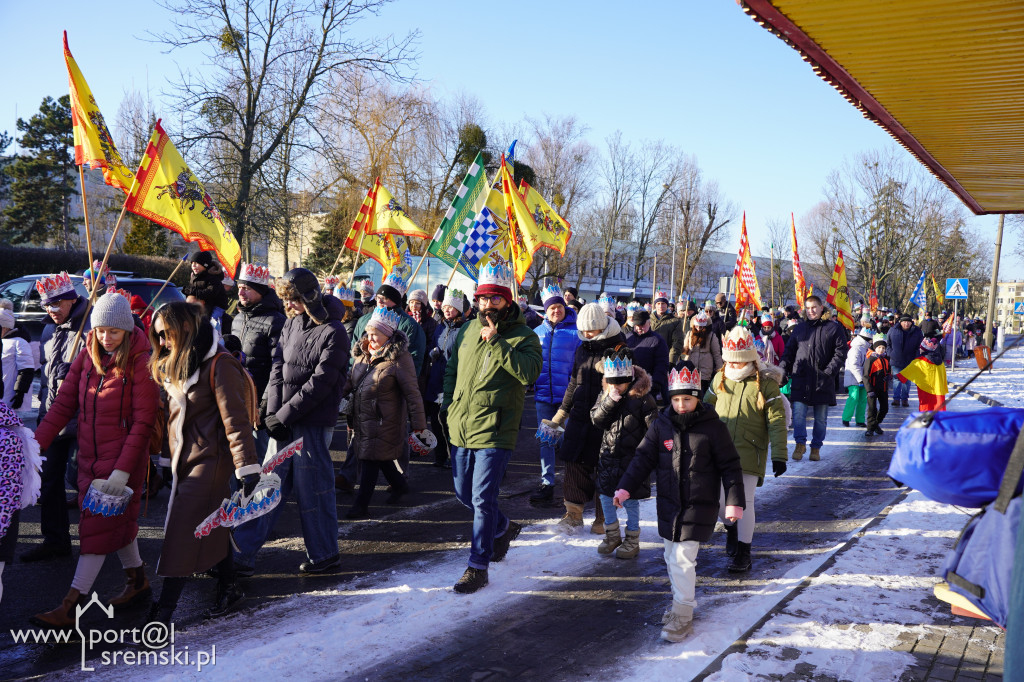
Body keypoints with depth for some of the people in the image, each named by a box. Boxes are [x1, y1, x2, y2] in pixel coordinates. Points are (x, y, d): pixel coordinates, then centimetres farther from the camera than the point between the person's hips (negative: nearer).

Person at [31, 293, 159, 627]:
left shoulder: (139, 362, -14)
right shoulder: (87, 357, 4)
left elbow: (143, 421, -15)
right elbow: (63, 405, 4)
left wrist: (123, 469, -19)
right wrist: (36, 445, -5)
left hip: (123, 457, -6)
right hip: (89, 455, 6)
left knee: (99, 524, -5)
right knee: (117, 521, 17)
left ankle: (71, 606, -1)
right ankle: (138, 580, 34)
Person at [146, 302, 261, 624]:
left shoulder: (218, 365, -15)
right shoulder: (173, 368, 13)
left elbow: (235, 419, -19)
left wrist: (247, 466, -22)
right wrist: (167, 458, 21)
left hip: (208, 459, -8)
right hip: (184, 458, 8)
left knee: (182, 533, -7)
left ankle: (164, 610, -1)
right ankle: (229, 588, 26)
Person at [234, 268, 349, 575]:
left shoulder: (332, 333, -13)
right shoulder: (291, 323, 10)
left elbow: (319, 384, -17)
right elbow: (278, 368, 7)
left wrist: (284, 414, -14)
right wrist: (270, 409, -4)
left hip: (313, 423, -7)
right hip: (284, 421, 7)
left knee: (312, 487, 3)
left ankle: (324, 554, 20)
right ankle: (242, 553, 16)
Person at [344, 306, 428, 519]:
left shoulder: (399, 357, -15)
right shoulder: (363, 352, 8)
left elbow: (412, 393, -14)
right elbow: (351, 381, 20)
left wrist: (419, 424, -14)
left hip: (385, 420, -7)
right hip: (362, 417, 7)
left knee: (371, 459, -4)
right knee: (380, 457, 18)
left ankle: (361, 505, 5)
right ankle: (400, 485, 41)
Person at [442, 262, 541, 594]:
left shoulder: (523, 336, -8)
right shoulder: (468, 330, 10)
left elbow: (529, 372, -27)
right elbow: (452, 367, 22)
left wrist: (496, 342, -27)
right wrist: (449, 400, 11)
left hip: (494, 432, -7)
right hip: (461, 428, 7)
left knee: (483, 499, -6)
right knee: (464, 493, 17)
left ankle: (478, 566, 7)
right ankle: (504, 527, 43)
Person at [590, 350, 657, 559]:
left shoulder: (643, 397, -11)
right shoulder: (605, 393, 3)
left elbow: (653, 428, -9)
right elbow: (596, 419, -4)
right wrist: (610, 401, -17)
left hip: (632, 456, -5)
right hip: (608, 454, 5)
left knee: (630, 499, 3)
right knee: (605, 496, 9)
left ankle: (632, 541, 19)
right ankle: (612, 535, 29)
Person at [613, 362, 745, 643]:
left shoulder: (713, 427, -8)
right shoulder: (662, 425, 1)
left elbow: (730, 465, -2)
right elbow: (644, 457, 4)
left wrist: (734, 501, -6)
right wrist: (626, 487, -5)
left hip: (699, 506, -5)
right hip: (668, 504, 5)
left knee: (683, 559, -9)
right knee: (671, 557, 14)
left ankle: (683, 617, 4)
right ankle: (681, 601, 34)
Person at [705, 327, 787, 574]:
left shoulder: (766, 383, -6)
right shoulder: (720, 379, 6)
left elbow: (777, 422, -7)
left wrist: (779, 455, -11)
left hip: (749, 453, -4)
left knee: (744, 501, -5)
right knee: (719, 498, 7)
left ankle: (743, 553, 9)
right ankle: (731, 529, 39)